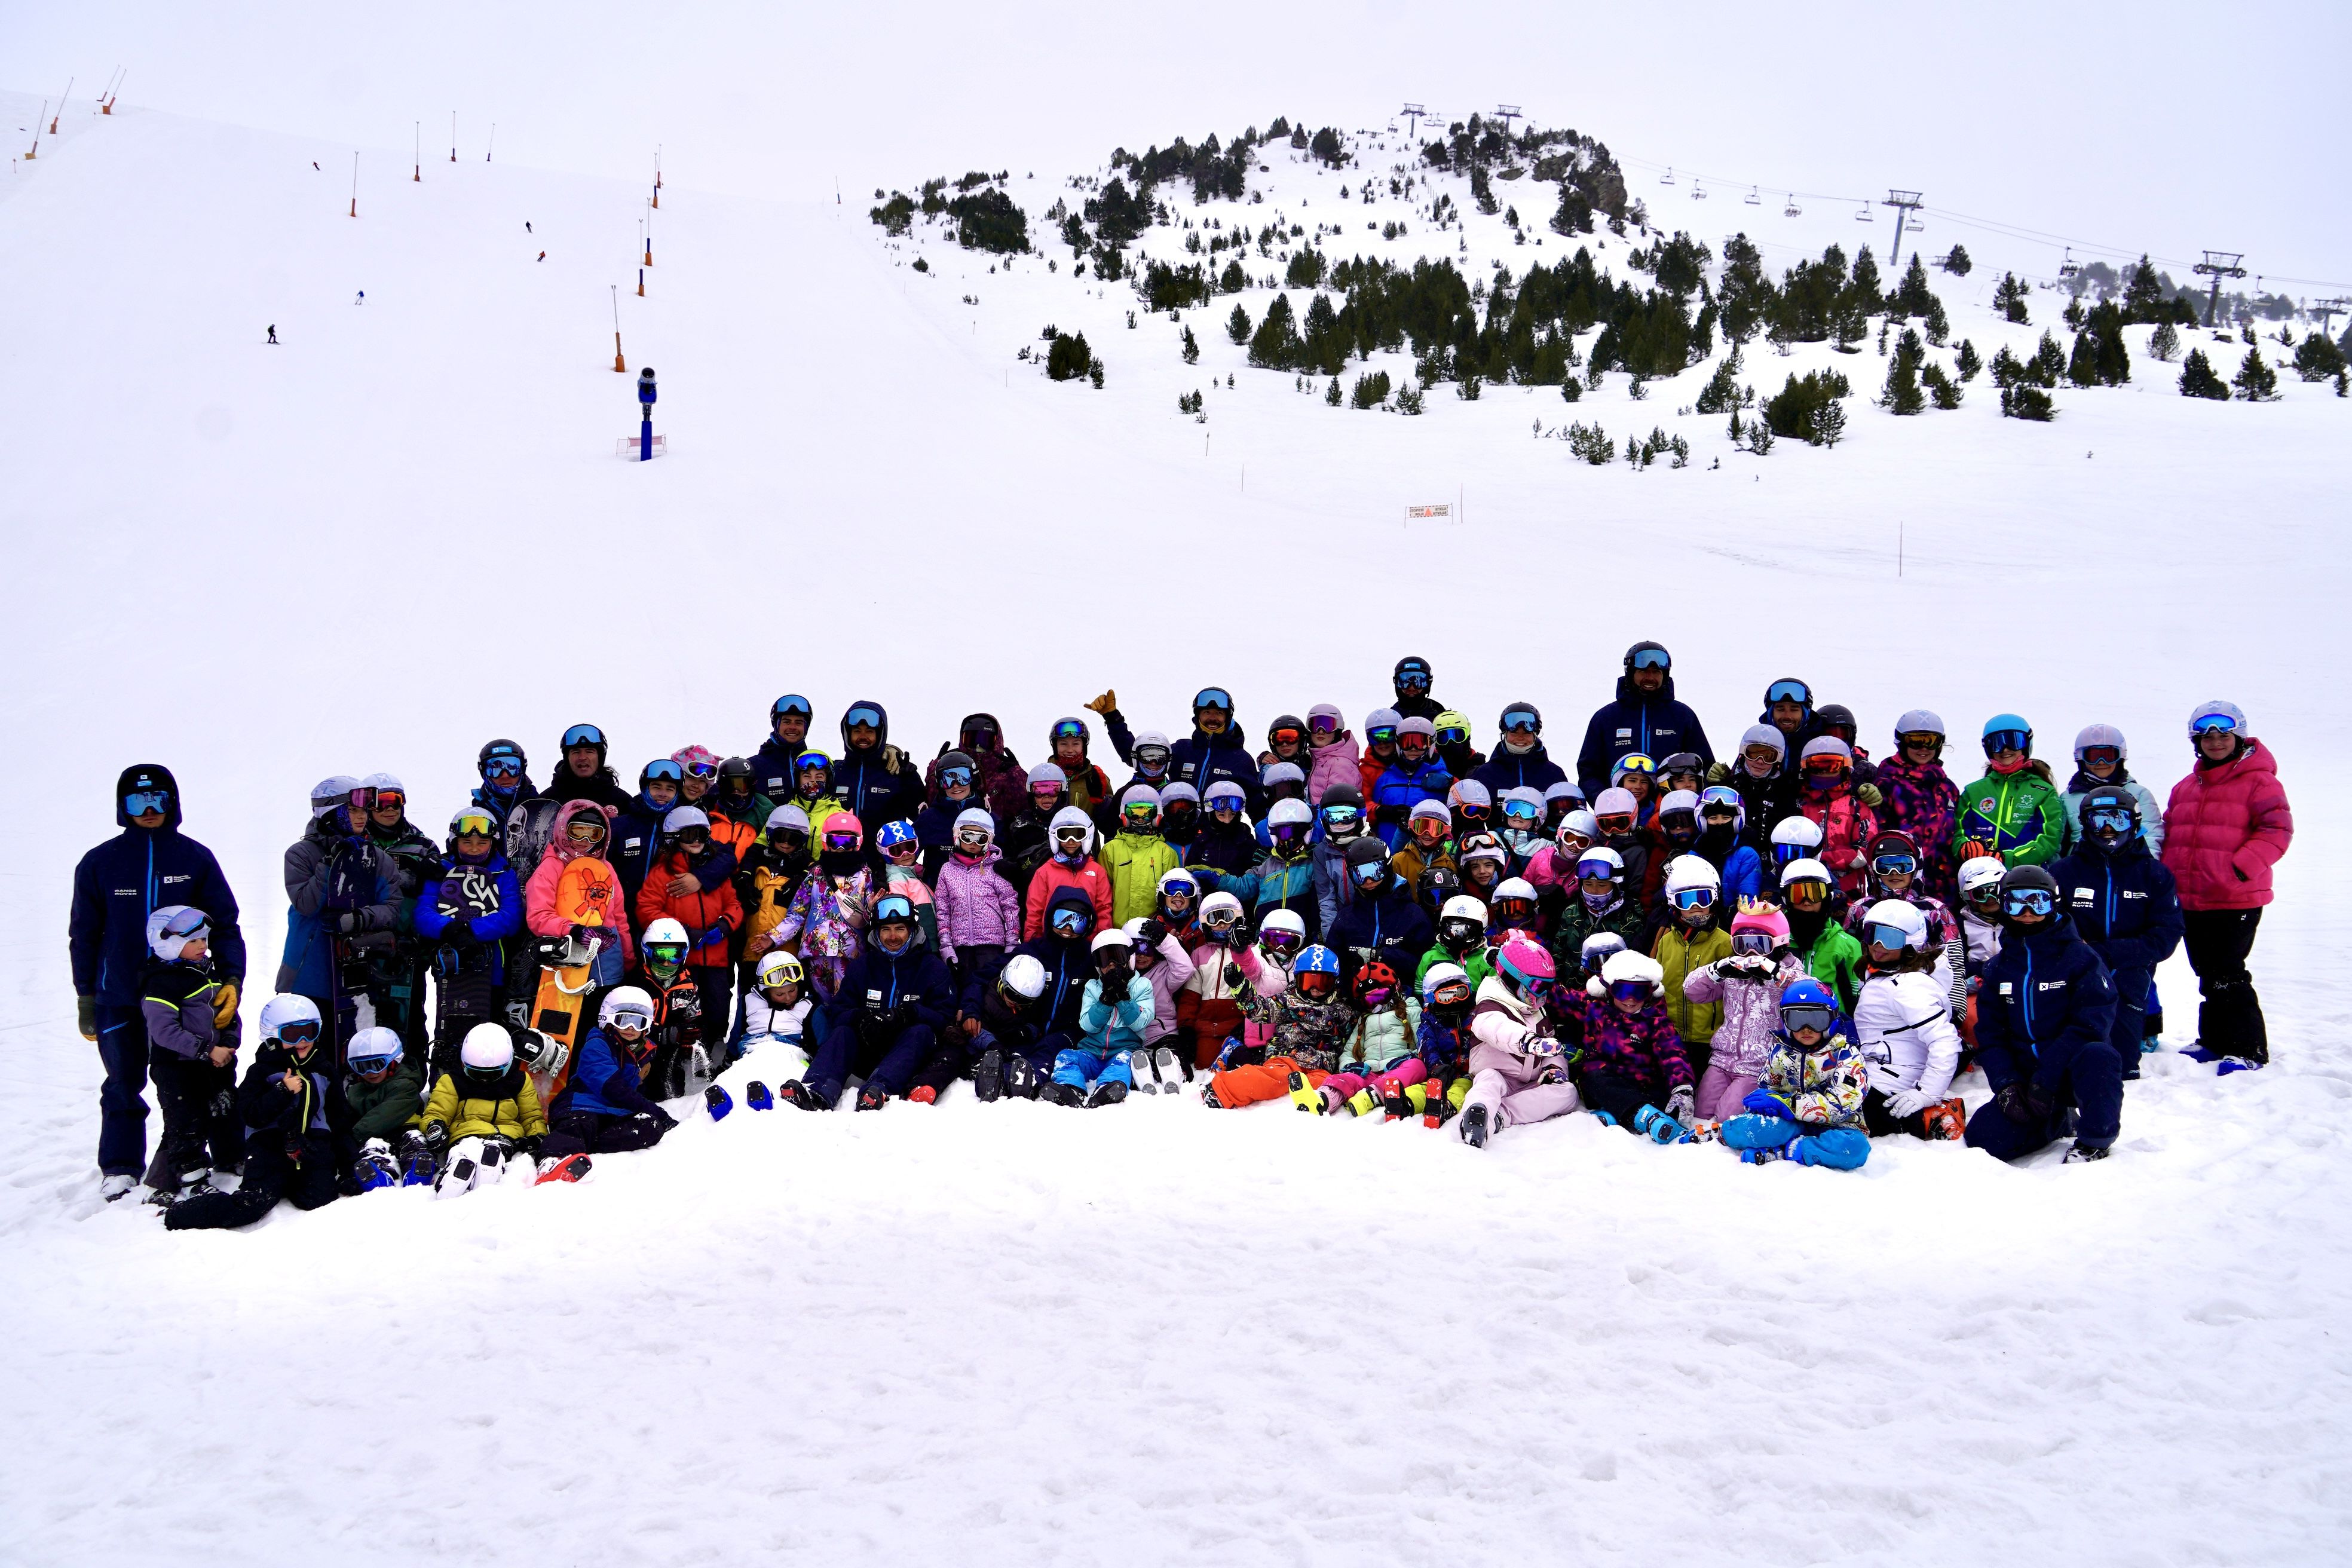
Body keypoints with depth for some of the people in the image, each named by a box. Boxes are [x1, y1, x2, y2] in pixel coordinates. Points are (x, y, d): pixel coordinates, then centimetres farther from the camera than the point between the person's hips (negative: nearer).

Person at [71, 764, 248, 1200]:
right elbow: (84, 935, 8)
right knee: (123, 1086, 6)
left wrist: (231, 979, -8)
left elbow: (224, 923, 4)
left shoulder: (195, 859, 2)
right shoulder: (99, 863, 2)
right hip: (119, 998, 0)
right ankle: (120, 1170, 16)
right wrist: (86, 998, 7)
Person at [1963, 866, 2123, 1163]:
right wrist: (2006, 1084, -11)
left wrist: (2045, 1081, -22)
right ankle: (2060, 1121, 13)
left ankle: (2094, 1142, -13)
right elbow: (1989, 1035, 7)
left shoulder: (2079, 957, -6)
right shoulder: (1999, 968, 8)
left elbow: (2090, 1025, -16)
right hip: (2025, 1076, 4)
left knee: (2097, 1057, -38)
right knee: (1984, 1137, -16)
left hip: (2073, 1071, -4)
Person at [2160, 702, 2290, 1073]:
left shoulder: (2258, 781, -5)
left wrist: (2241, 867, -22)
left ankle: (2248, 1050, -1)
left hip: (2236, 900, -7)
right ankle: (2214, 1042, 24)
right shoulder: (2185, 788, 15)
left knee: (2227, 976, -8)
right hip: (2190, 900, 7)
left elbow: (2278, 830, -12)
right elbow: (2168, 835, 21)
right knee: (2208, 975, 14)